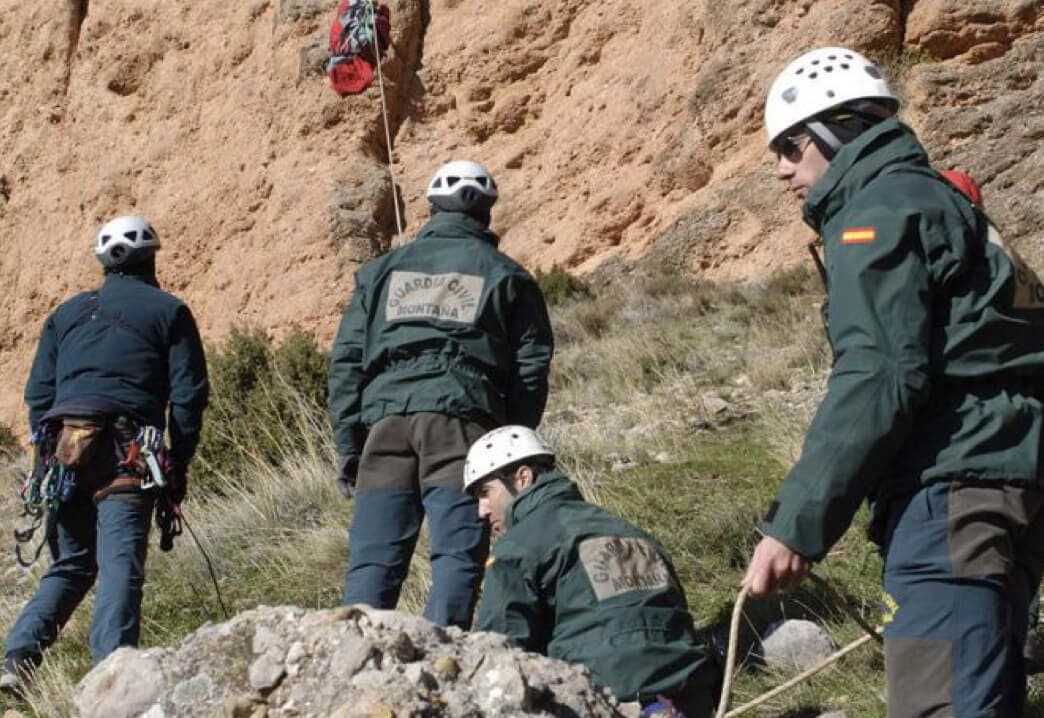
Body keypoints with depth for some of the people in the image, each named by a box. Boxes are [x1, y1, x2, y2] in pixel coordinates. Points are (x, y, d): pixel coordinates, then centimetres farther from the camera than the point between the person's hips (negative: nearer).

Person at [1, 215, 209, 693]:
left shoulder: (66, 314, 21)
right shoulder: (169, 312, 10)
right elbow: (188, 394, 2)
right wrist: (179, 465, 6)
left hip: (66, 449, 4)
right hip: (127, 454, -4)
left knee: (71, 564, 16)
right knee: (120, 563, -11)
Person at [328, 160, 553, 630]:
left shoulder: (382, 271, 21)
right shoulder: (506, 277, 14)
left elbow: (347, 359, 15)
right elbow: (531, 368, 7)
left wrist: (347, 445, 15)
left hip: (385, 421, 2)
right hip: (464, 421, -2)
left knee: (372, 560, 2)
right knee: (458, 556, -4)